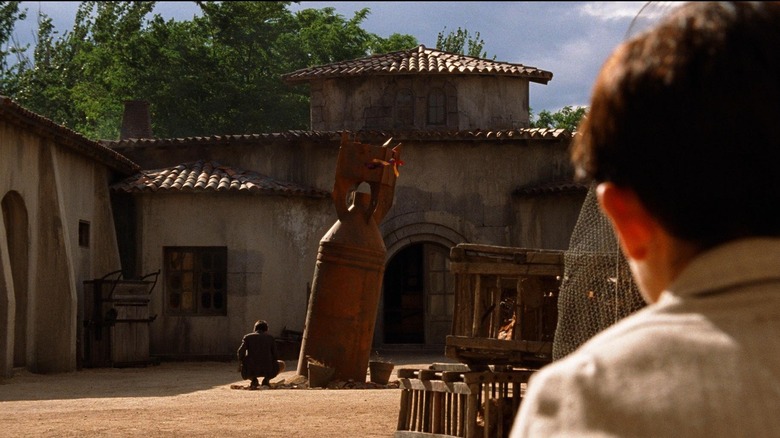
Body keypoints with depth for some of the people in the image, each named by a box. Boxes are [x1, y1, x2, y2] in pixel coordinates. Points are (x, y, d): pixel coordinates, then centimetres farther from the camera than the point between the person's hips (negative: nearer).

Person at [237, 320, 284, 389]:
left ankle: (253, 379, 6)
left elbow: (241, 352, -2)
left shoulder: (247, 337, 12)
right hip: (267, 370, -1)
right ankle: (266, 380, 5)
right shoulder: (270, 337, 13)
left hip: (250, 370, 1)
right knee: (282, 364, 30)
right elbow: (275, 355, 9)